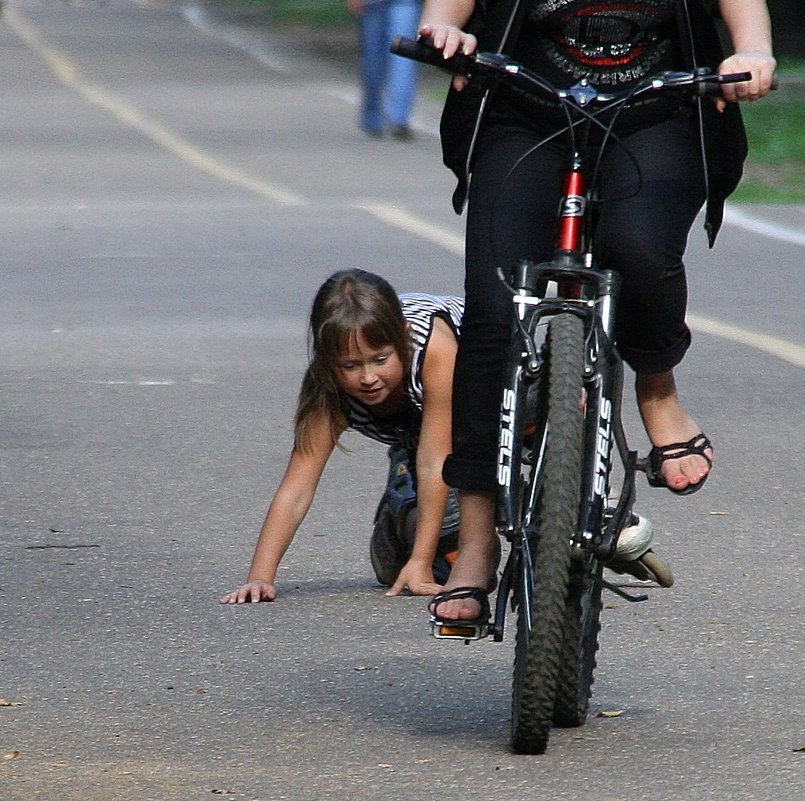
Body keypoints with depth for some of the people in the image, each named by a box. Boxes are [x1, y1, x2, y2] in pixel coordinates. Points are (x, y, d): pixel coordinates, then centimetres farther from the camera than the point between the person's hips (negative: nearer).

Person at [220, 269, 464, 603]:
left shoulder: (434, 348, -45)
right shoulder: (326, 391, -34)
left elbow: (434, 464, -42)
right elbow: (296, 489, -36)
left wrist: (420, 564, -42)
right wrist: (259, 577, -46)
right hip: (409, 422, 3)